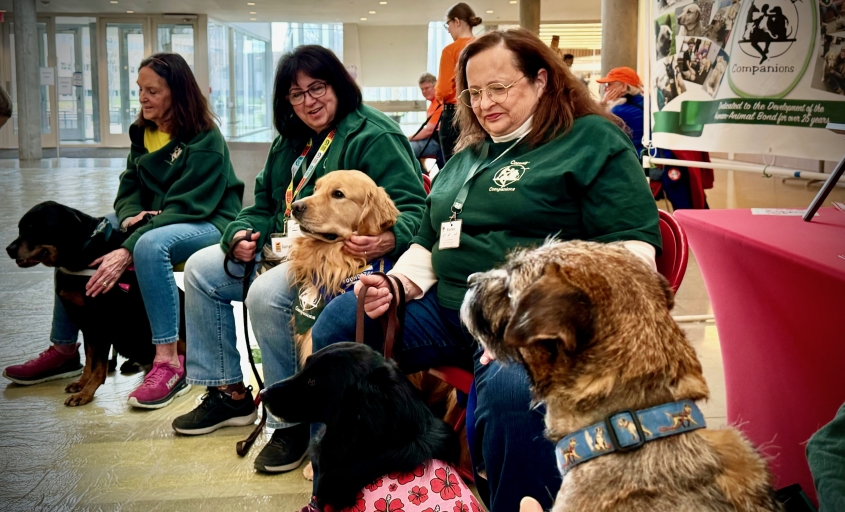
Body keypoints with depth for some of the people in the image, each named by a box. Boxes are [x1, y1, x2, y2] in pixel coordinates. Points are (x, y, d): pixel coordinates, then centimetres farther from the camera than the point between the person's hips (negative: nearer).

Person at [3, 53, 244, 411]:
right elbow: (129, 188, 8)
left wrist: (126, 252, -33)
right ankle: (64, 350, 3)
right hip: (152, 221, 8)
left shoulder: (205, 140, -18)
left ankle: (170, 362, -33)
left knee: (150, 244, -39)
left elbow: (183, 207, -25)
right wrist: (130, 216, -19)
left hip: (209, 223, -8)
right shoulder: (142, 133, 5)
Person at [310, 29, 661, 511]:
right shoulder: (470, 155, 23)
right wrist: (397, 283, 6)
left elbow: (632, 250, -11)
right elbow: (430, 242, 30)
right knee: (336, 325, -3)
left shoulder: (594, 141, 0)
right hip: (444, 308, 8)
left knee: (508, 389, -39)